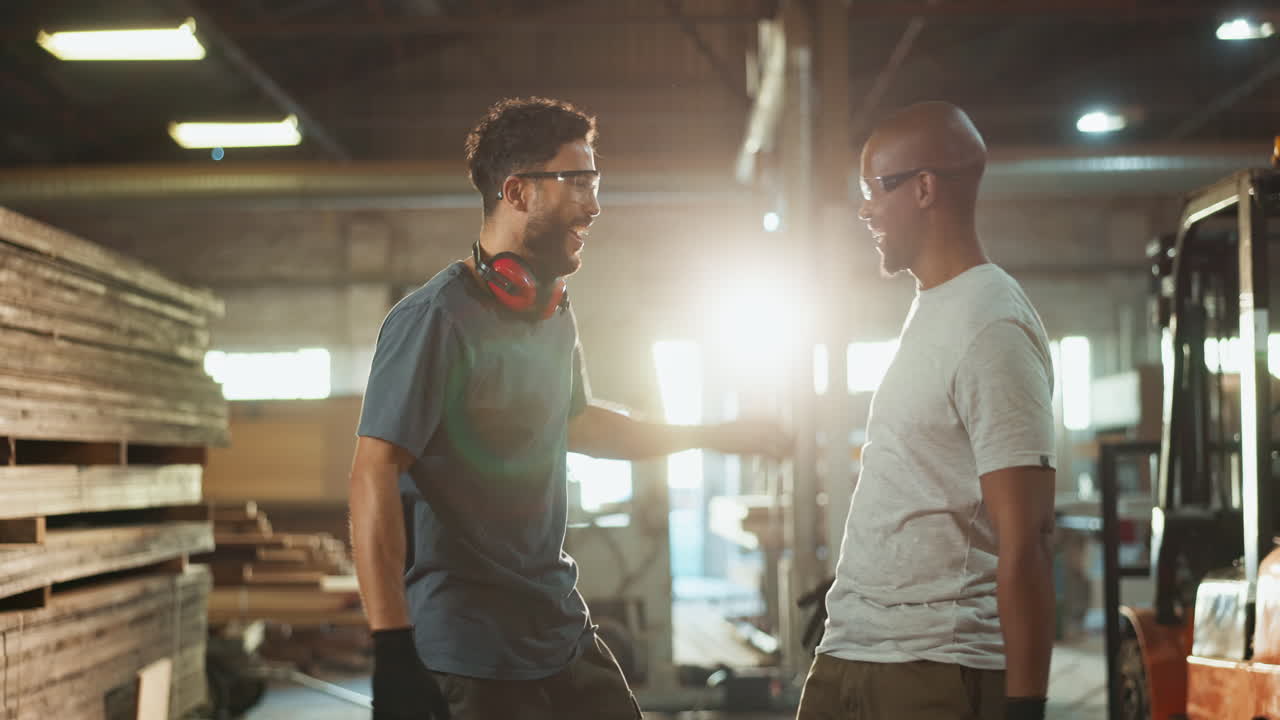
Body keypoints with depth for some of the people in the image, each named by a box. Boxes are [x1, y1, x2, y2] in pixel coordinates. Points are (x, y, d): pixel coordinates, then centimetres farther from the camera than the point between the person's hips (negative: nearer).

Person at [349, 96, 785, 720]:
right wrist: (393, 651, -27)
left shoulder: (555, 315, 10)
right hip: (470, 659, -8)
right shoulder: (436, 318, -16)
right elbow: (375, 476, -21)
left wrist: (711, 436, 31)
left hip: (563, 633, 8)